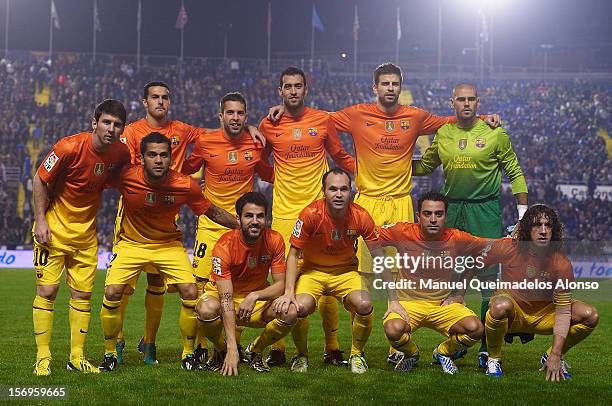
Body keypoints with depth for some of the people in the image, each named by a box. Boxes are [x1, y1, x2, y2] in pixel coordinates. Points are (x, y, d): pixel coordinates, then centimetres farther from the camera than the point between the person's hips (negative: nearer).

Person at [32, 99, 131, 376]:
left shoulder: (121, 153, -7)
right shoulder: (69, 147, -21)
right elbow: (40, 180, -11)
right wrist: (41, 220, -14)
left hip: (86, 231, 4)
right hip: (54, 227, -4)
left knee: (83, 293, 5)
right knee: (47, 290, -6)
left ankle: (77, 357, 15)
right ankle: (42, 358, 3)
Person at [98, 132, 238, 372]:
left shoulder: (185, 185, -20)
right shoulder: (126, 177, -23)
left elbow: (213, 212, -5)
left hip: (169, 244, 1)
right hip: (131, 243, 0)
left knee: (190, 293, -13)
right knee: (112, 293, -16)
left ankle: (188, 353, 8)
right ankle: (110, 354, 7)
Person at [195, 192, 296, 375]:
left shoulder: (274, 240, -16)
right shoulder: (224, 245, -26)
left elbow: (280, 284, -12)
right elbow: (226, 299, -31)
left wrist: (254, 296, -34)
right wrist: (232, 349, -39)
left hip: (259, 298, 2)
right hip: (224, 295, -2)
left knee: (290, 313, -28)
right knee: (207, 310, -37)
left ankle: (255, 351, 3)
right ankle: (221, 351, -1)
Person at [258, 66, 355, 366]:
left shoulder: (323, 120, 5)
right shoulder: (269, 125, 6)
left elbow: (340, 156, 16)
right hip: (284, 214, 0)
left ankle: (332, 348, 7)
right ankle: (277, 349, 7)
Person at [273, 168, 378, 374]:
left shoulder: (360, 217, -15)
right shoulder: (311, 214, -21)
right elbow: (293, 254, -13)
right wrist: (289, 292, -22)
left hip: (347, 271, 1)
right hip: (312, 270, -1)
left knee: (364, 305, -27)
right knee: (299, 307, -30)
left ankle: (357, 355, 2)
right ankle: (302, 355, 2)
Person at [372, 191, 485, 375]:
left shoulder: (456, 239, -8)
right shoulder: (402, 232, -12)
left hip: (444, 304, 2)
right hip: (408, 303, -1)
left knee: (475, 328, -24)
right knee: (393, 329, -33)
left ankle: (442, 352, 11)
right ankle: (410, 353, 6)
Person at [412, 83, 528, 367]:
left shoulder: (494, 133, -2)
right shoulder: (442, 133, 7)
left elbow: (514, 173, 4)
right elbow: (424, 166, 21)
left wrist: (523, 213, 0)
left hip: (485, 210, -3)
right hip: (451, 210, 3)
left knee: (488, 278, -4)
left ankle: (487, 345, 3)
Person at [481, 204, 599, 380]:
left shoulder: (562, 264, -17)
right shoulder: (507, 248, -18)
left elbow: (563, 311, -18)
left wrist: (555, 355, -24)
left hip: (544, 314, 2)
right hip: (513, 312, -2)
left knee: (590, 315, -18)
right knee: (500, 305, -39)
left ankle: (550, 356, 6)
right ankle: (493, 358, -11)